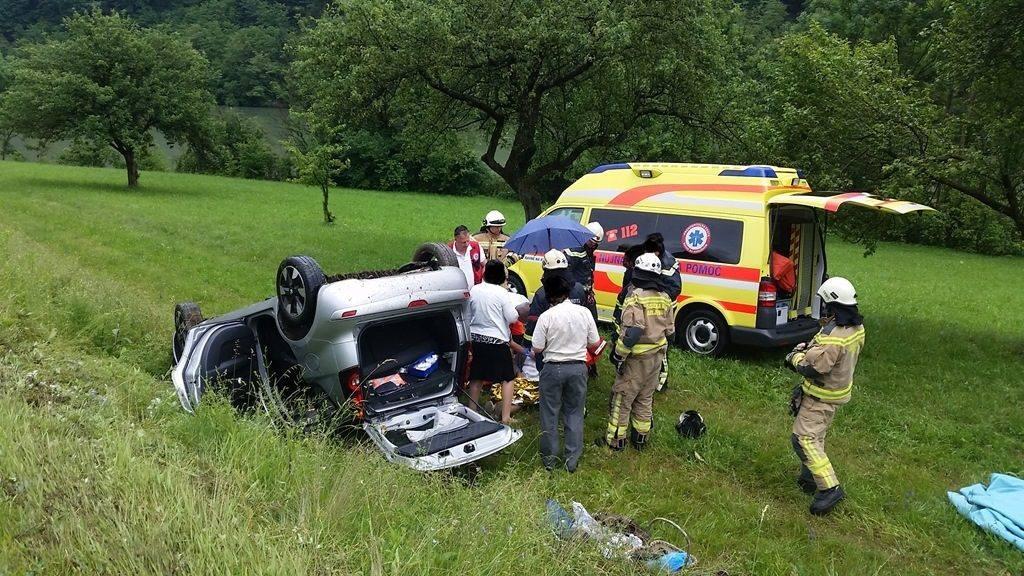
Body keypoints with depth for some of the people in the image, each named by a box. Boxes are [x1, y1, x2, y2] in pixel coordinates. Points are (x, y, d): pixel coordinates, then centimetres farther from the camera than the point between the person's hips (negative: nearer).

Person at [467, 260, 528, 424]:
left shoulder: (474, 290, -1)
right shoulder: (503, 293, -14)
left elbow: (469, 314, 9)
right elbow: (512, 318, -11)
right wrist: (518, 311, 8)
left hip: (477, 338, 5)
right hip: (497, 340, -5)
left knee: (477, 377, 16)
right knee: (508, 379, 5)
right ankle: (505, 417, 1)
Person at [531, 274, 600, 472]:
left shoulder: (546, 316, -14)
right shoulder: (584, 312, -5)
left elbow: (537, 348, -10)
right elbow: (594, 343, 3)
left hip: (553, 368, -3)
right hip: (578, 367, 3)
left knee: (550, 413, 11)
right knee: (574, 413, 14)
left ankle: (549, 459, 20)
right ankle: (572, 460, 17)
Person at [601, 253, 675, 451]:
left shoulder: (636, 298, -20)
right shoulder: (664, 299, 4)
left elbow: (631, 332, -28)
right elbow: (669, 330, 10)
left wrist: (618, 355, -19)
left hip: (636, 358, -7)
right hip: (656, 356, 7)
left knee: (622, 398, 4)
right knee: (645, 398, 19)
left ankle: (615, 440, 11)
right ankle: (640, 438, 28)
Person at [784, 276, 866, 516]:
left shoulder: (833, 337, -33)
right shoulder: (856, 328, -2)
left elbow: (811, 368, -29)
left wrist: (795, 357, -9)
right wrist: (808, 349, -2)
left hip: (821, 396, -10)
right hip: (839, 390, 10)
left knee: (804, 439, -7)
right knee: (816, 436, 23)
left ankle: (829, 488, -10)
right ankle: (810, 478, 35)